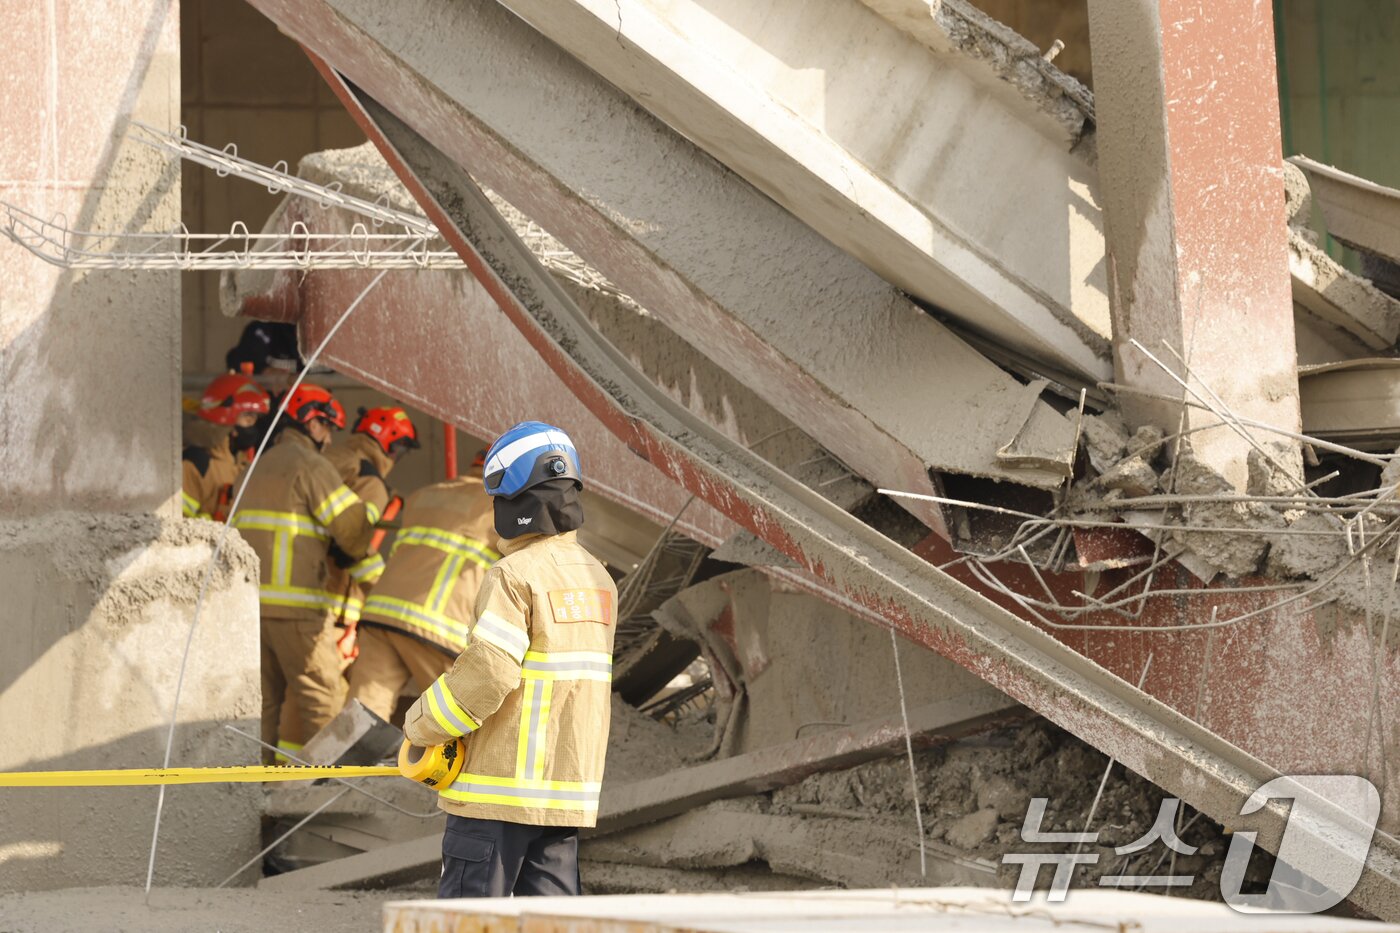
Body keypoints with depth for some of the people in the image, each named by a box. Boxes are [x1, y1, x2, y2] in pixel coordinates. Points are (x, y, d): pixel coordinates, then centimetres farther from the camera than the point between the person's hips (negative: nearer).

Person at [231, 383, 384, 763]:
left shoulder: (262, 466, 20)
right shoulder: (310, 465, -6)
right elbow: (353, 526, -9)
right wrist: (382, 580, 2)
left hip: (252, 599, 8)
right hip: (294, 603, -8)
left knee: (265, 695, 11)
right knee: (321, 696, -3)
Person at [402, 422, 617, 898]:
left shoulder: (514, 576, -14)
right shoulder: (596, 577, 12)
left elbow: (486, 674, -21)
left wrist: (422, 726, -6)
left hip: (502, 787, -7)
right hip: (569, 786, 7)